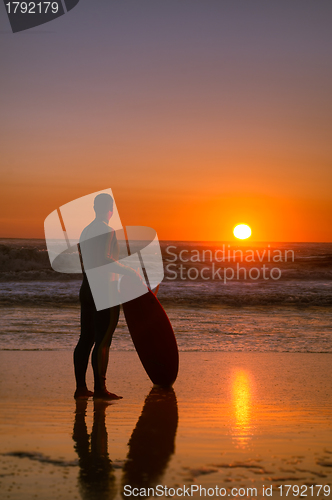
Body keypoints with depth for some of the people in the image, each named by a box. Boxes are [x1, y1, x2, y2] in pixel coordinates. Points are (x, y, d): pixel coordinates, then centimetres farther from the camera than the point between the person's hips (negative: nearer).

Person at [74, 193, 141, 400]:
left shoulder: (86, 231, 14)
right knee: (103, 341, -6)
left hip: (87, 290, 9)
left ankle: (81, 387, 12)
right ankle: (100, 388, -4)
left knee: (86, 339, 9)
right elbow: (104, 258, -24)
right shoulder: (108, 231, -12)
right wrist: (128, 271, -16)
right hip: (105, 292, -9)